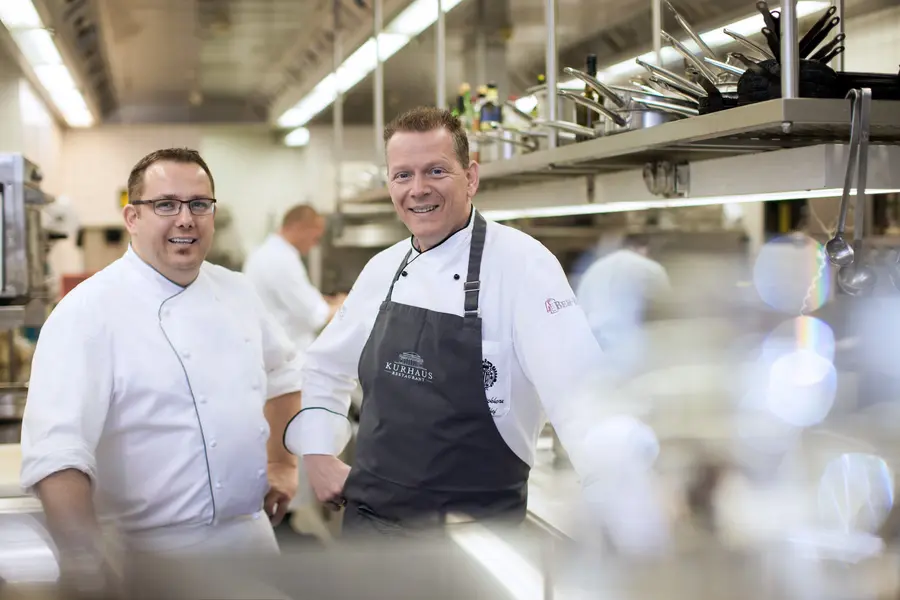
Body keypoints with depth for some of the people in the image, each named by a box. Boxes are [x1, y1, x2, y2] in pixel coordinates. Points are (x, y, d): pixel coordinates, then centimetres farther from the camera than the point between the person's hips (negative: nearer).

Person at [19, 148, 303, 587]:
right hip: (156, 552, -6)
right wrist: (91, 570, -29)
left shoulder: (236, 291, 5)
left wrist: (282, 462, 13)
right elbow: (56, 457, -25)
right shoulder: (89, 311, -16)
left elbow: (281, 372, 21)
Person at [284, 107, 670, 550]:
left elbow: (580, 396, -23)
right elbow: (326, 367, 19)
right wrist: (317, 455, 8)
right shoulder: (382, 269, 5)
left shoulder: (521, 263, -14)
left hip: (478, 525, -5)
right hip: (369, 516, 6)